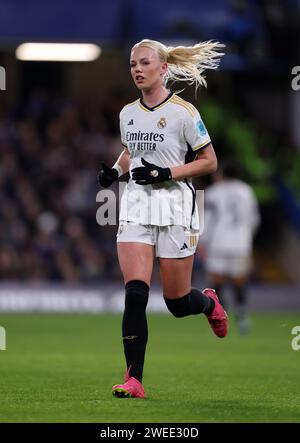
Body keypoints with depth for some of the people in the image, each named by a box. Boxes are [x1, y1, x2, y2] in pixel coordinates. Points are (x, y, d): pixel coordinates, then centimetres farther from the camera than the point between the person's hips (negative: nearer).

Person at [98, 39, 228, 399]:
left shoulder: (183, 112, -8)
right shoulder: (127, 114, 8)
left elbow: (209, 162, -4)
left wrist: (165, 173, -16)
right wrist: (115, 171, 5)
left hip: (174, 208, -4)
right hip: (136, 206, 4)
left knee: (177, 302, 6)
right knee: (135, 294, -13)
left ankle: (209, 302, 43)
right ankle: (134, 379, -12)